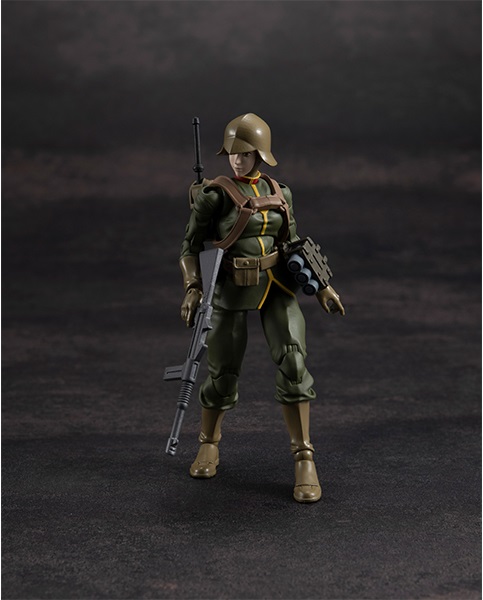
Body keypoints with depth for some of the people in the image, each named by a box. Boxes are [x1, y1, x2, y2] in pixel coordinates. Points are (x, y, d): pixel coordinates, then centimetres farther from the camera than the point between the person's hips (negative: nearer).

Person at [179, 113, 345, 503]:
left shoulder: (278, 194, 6)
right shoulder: (215, 195, -7)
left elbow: (293, 247, 14)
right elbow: (191, 248, -7)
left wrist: (321, 286, 7)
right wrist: (193, 288, -22)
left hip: (277, 287, 3)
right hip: (232, 291, -3)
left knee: (292, 362, -13)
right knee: (223, 375, 6)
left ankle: (304, 459, -5)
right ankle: (209, 443, 35)